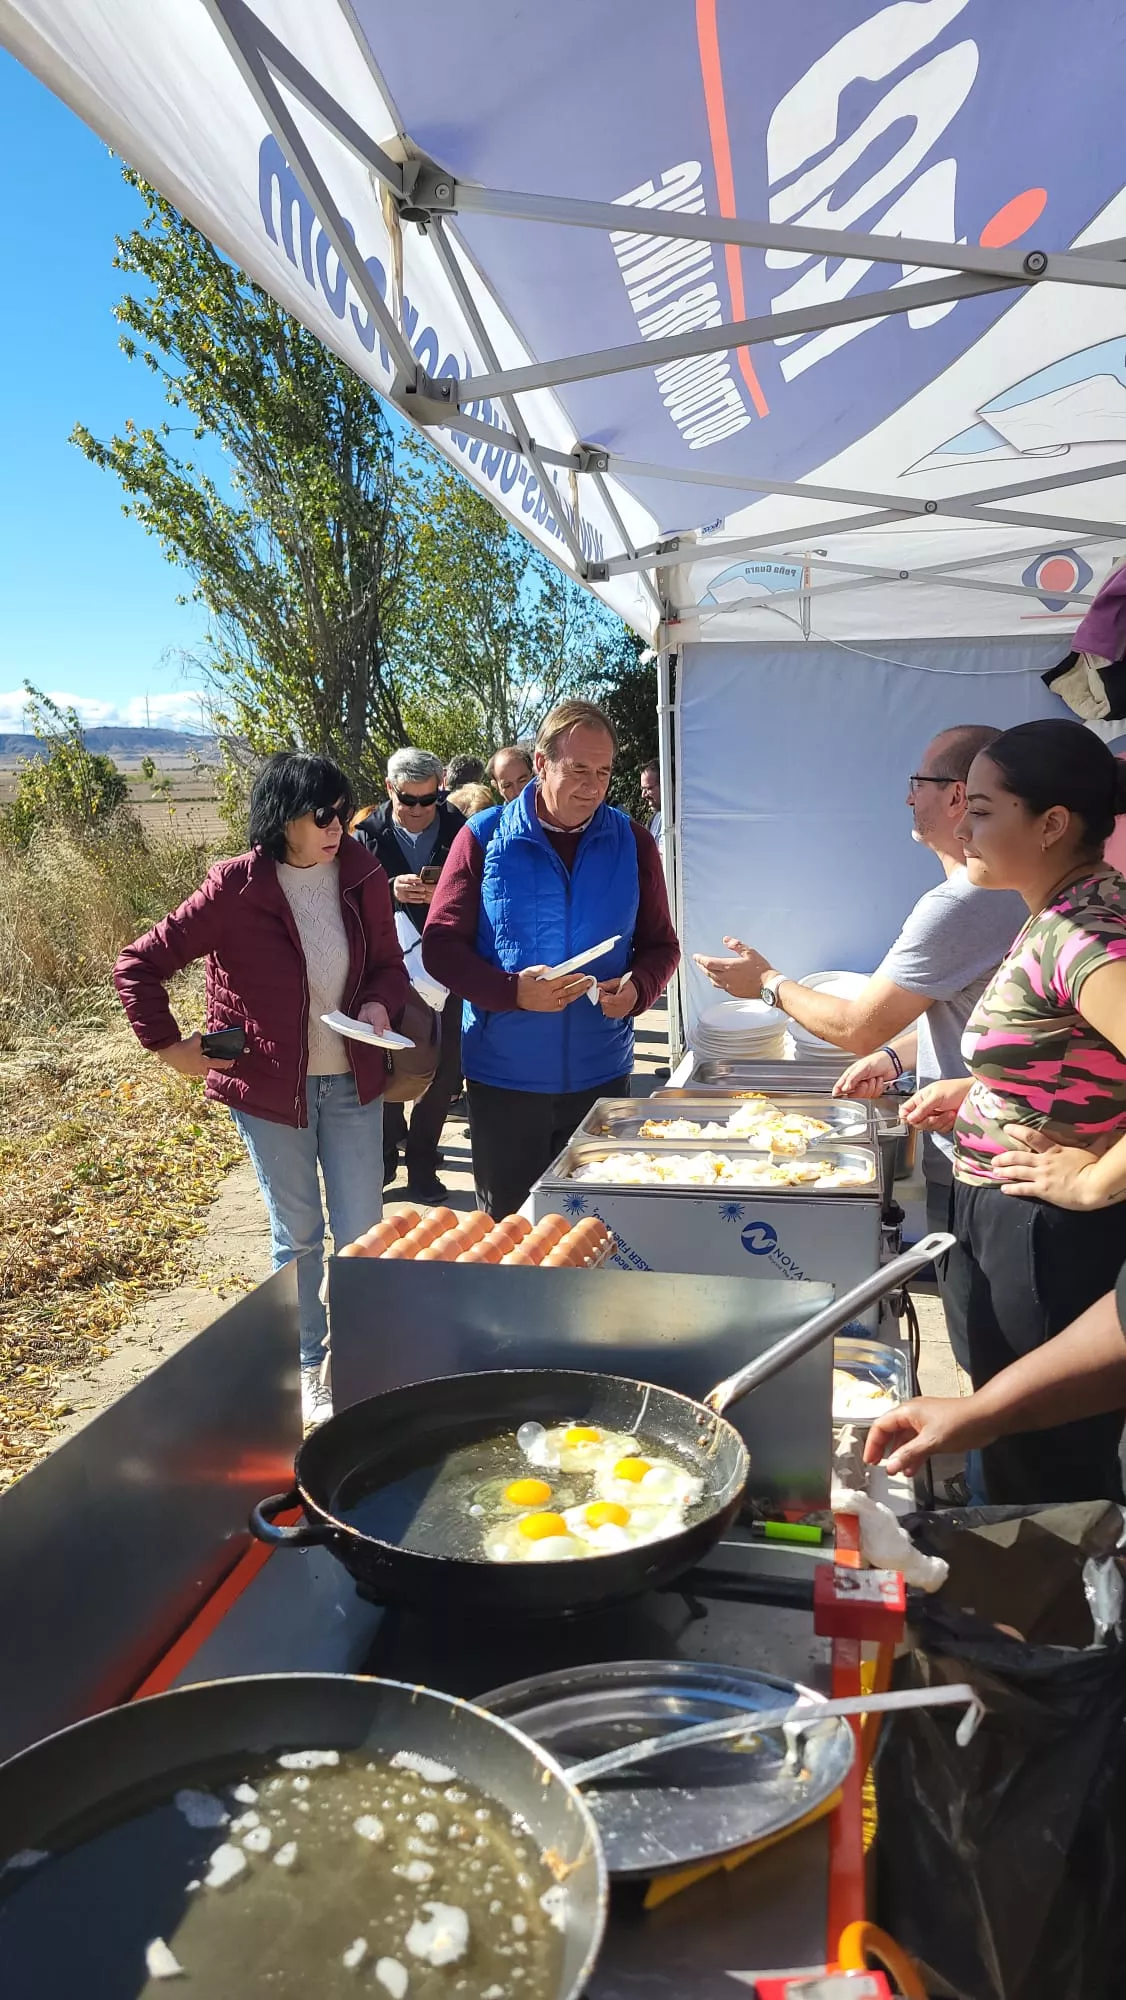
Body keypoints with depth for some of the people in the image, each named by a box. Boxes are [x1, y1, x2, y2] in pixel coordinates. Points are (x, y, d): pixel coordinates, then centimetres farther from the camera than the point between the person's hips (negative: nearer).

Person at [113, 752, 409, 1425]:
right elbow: (139, 965, -9)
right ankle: (307, 1366, 33)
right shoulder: (237, 888, -16)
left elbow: (389, 963, 7)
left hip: (352, 1081, 3)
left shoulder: (363, 877, -6)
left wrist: (381, 1004, -13)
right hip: (271, 1088, -2)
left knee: (363, 1232, 8)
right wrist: (169, 1046, -9)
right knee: (299, 1236, 12)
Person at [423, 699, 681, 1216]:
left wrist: (637, 988, -14)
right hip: (504, 1079, -2)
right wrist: (514, 991, -22)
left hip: (602, 1075, 2)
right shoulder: (484, 838, -5)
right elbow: (440, 945, -7)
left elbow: (660, 944, 8)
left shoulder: (631, 842, 2)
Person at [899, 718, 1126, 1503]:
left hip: (1053, 1239, -10)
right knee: (1014, 1449, 24)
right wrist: (977, 1090, 10)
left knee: (1049, 1473, 8)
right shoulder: (1059, 914, 7)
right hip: (1008, 1225, 10)